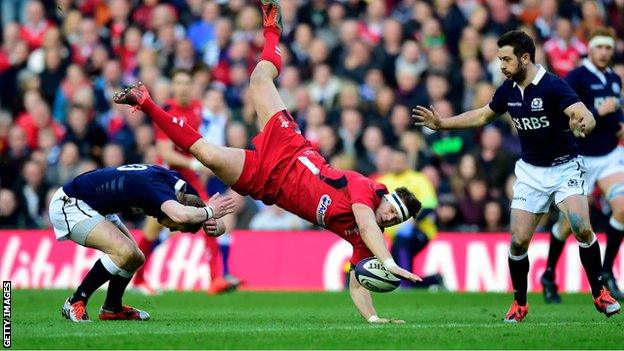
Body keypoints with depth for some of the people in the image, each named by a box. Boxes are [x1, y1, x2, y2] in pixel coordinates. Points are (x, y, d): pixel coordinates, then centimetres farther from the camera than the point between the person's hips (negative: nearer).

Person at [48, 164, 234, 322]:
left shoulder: (181, 186, -3)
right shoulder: (157, 186, -30)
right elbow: (181, 215, -52)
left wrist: (213, 226, -21)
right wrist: (208, 212, -32)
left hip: (94, 207, 10)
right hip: (69, 205, -10)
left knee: (135, 258, 11)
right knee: (125, 252, -23)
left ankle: (112, 308, 34)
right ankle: (75, 303, -10)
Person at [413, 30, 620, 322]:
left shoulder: (553, 86, -21)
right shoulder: (508, 90, -1)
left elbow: (586, 116, -34)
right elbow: (482, 116, 18)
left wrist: (582, 124, -57)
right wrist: (441, 123, 16)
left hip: (564, 167, -5)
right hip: (530, 171, 5)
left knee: (582, 229, -23)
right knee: (518, 241, -4)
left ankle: (599, 293, -7)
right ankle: (520, 303, 14)